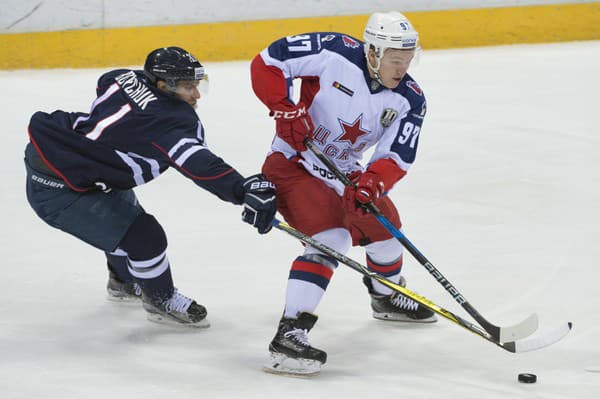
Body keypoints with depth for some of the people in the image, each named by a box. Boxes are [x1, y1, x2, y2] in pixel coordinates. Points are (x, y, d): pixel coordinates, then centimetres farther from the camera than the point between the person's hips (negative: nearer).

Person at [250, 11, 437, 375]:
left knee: (383, 223, 20)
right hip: (293, 163, -7)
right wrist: (285, 110, -26)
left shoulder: (410, 100, -7)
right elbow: (267, 62, -18)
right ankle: (289, 335, -31)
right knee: (331, 239, -25)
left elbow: (398, 156, -13)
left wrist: (372, 182, -32)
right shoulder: (335, 53, -22)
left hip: (341, 172, 7)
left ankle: (388, 297, 51)